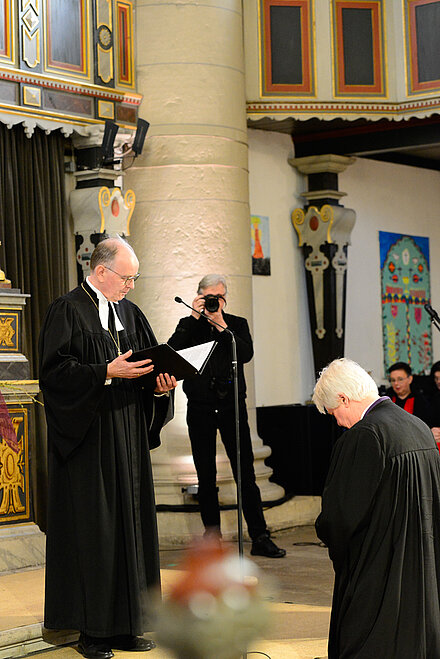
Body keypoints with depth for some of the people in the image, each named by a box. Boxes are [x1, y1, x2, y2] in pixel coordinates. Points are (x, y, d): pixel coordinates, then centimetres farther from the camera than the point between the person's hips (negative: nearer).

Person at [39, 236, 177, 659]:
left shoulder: (129, 313, 14)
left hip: (129, 440, 7)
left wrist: (161, 384, -6)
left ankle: (124, 625, 14)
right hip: (87, 441, -7)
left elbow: (151, 365, 16)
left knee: (129, 525, 7)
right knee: (91, 530, -4)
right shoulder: (67, 312, -6)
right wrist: (106, 373, -22)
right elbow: (55, 371, -14)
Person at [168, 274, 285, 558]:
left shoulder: (237, 324, 10)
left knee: (246, 473, -4)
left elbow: (246, 354, -8)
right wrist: (194, 317, -11)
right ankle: (212, 534, 15)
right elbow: (172, 351, -9)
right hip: (200, 407, 1)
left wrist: (221, 325, -13)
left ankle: (260, 537, -2)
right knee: (206, 476, 6)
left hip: (232, 405, -1)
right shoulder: (189, 325, 9)